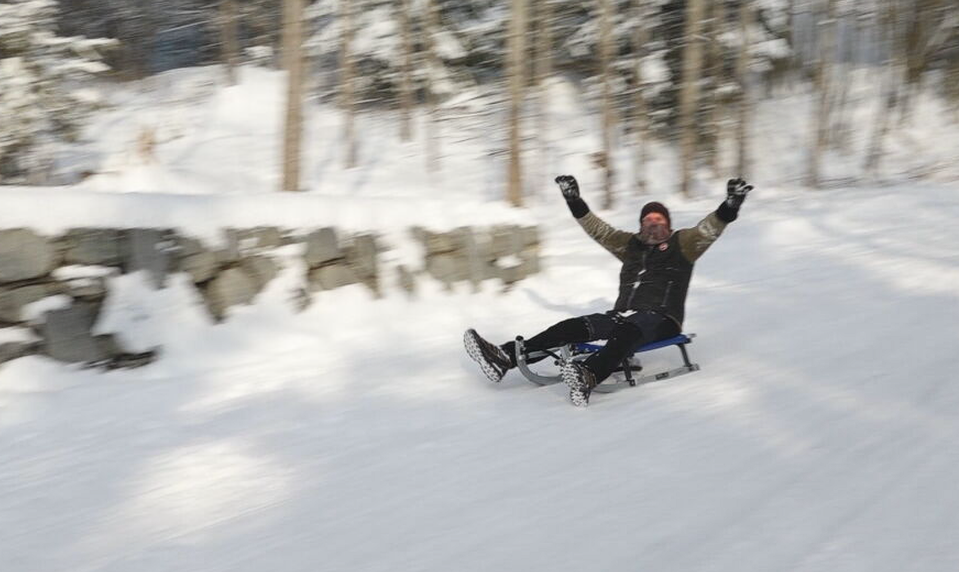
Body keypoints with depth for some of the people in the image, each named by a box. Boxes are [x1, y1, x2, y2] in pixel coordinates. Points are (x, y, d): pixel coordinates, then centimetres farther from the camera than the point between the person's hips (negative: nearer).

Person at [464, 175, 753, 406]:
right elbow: (599, 230, 25)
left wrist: (730, 207, -22)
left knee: (624, 332, -39)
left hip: (661, 320, -6)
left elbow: (709, 229, -5)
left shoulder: (681, 244, 9)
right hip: (623, 315, 6)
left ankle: (588, 377, -69)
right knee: (572, 328, -13)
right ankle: (504, 358, -27)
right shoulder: (631, 245, 23)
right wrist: (575, 202, 20)